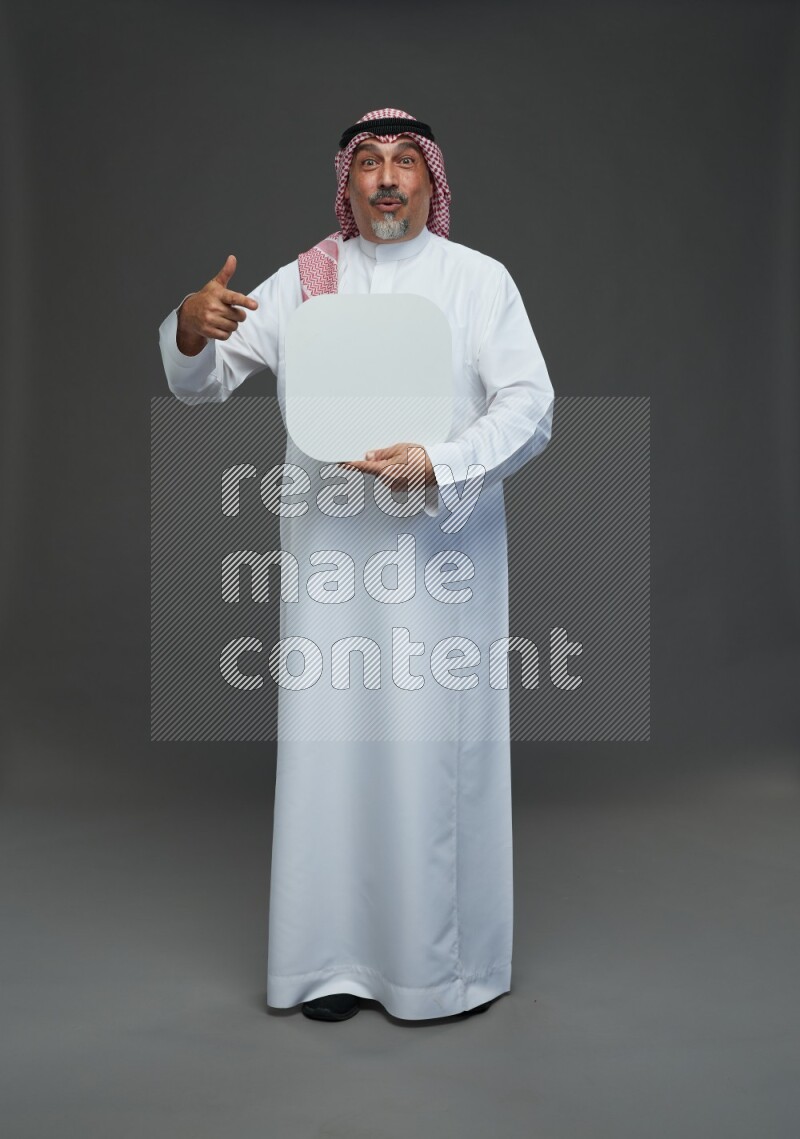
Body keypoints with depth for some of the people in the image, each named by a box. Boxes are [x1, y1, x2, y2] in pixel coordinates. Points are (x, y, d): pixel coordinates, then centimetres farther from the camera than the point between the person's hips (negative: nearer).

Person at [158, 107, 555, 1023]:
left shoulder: (479, 279, 5)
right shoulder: (303, 281, 11)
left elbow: (530, 407, -3)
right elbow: (199, 382, 10)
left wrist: (437, 466, -20)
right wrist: (190, 329, -14)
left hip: (442, 544, -2)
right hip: (332, 547, 2)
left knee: (439, 747, 1)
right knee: (331, 740, 4)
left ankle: (450, 959, 19)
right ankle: (341, 955, 20)